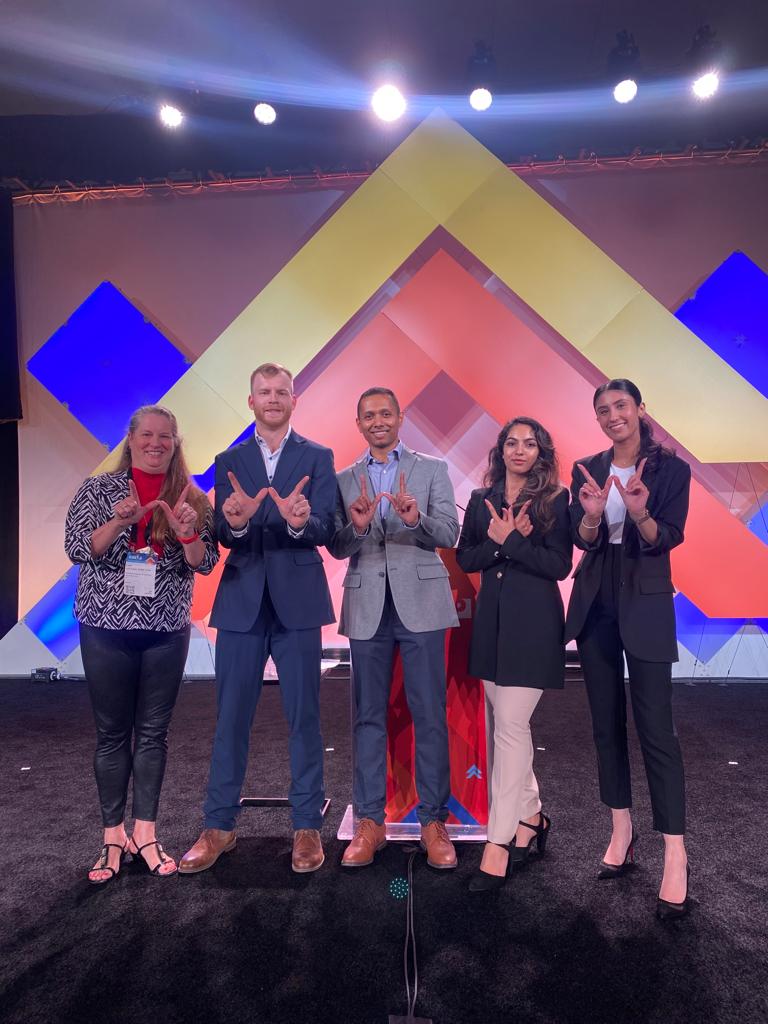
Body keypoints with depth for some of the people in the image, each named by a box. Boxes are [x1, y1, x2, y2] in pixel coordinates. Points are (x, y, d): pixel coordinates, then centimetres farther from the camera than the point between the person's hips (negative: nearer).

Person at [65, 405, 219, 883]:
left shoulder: (192, 498, 3)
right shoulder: (98, 489, 1)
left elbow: (206, 563, -3)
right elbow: (77, 548, -7)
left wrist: (188, 533, -24)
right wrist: (119, 522, -24)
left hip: (168, 630, 1)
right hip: (107, 627, -1)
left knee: (154, 731, 8)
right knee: (113, 731, 7)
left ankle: (145, 832, 21)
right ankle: (114, 836, 20)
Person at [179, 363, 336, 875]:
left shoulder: (318, 458, 4)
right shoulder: (230, 461, 10)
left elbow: (326, 529, -8)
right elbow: (222, 533, -2)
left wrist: (301, 521, -31)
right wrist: (236, 521, -26)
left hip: (298, 601, -2)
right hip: (242, 601, 2)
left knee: (304, 717, 7)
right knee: (231, 718, 9)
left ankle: (307, 827, 21)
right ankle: (219, 827, 24)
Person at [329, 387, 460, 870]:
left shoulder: (433, 469, 6)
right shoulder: (345, 479, 11)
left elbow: (449, 534, -3)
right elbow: (337, 548, 3)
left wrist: (417, 518, -23)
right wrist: (357, 526, -18)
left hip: (420, 601, -1)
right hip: (368, 607, 2)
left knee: (430, 714, 3)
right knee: (369, 715, 8)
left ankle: (434, 821, 15)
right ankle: (370, 821, 19)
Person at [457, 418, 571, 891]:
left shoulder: (555, 500, -2)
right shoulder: (482, 499, 10)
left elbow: (560, 565, -10)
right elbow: (465, 558, 5)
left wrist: (508, 541, -16)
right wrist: (499, 543, -11)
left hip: (533, 621, -5)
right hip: (492, 618, 5)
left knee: (509, 724, -9)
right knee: (505, 723, 12)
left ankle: (499, 843, -1)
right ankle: (531, 815, 32)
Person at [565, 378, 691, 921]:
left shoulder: (671, 468, -3)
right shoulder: (587, 469, 5)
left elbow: (668, 538, -10)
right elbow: (582, 540, -2)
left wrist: (639, 513, -30)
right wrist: (592, 515, -24)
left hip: (646, 605, -4)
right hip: (596, 604, 4)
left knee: (655, 726, -5)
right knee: (607, 722, 10)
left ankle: (676, 856, 6)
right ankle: (622, 830, 25)